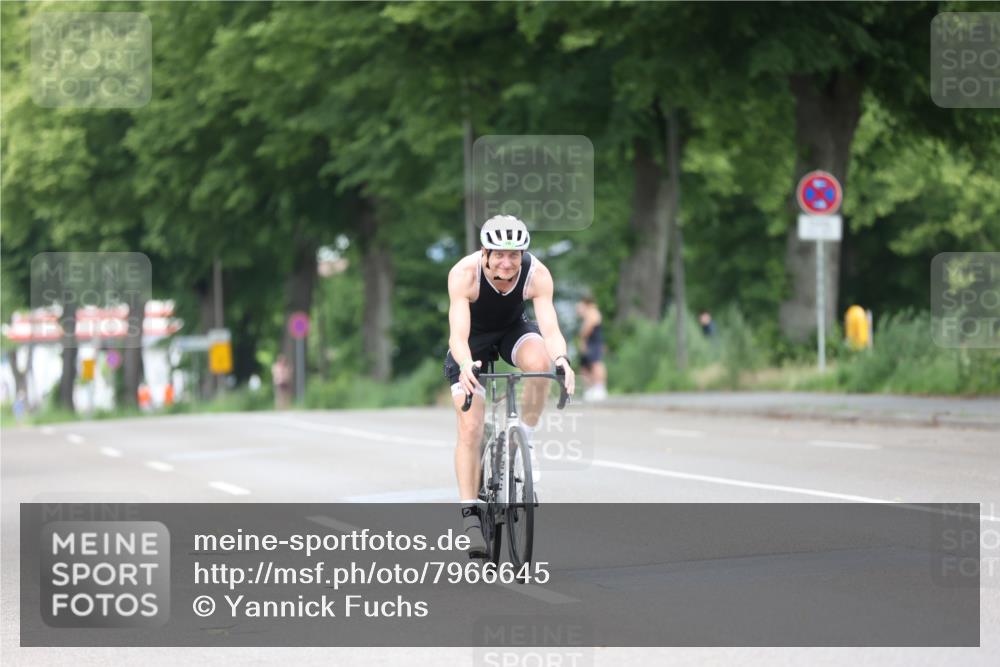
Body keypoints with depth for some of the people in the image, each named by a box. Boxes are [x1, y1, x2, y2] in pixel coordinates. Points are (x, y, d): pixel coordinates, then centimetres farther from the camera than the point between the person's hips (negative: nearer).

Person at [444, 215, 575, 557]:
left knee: (539, 362, -34)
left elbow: (550, 327, -36)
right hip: (473, 339, -1)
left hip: (513, 329, 1)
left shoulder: (537, 274, -29)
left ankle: (525, 440, -13)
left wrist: (561, 359, -56)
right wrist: (465, 366, -60)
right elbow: (458, 335, -39)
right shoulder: (464, 274, -34)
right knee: (470, 427, -12)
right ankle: (470, 516, -6)